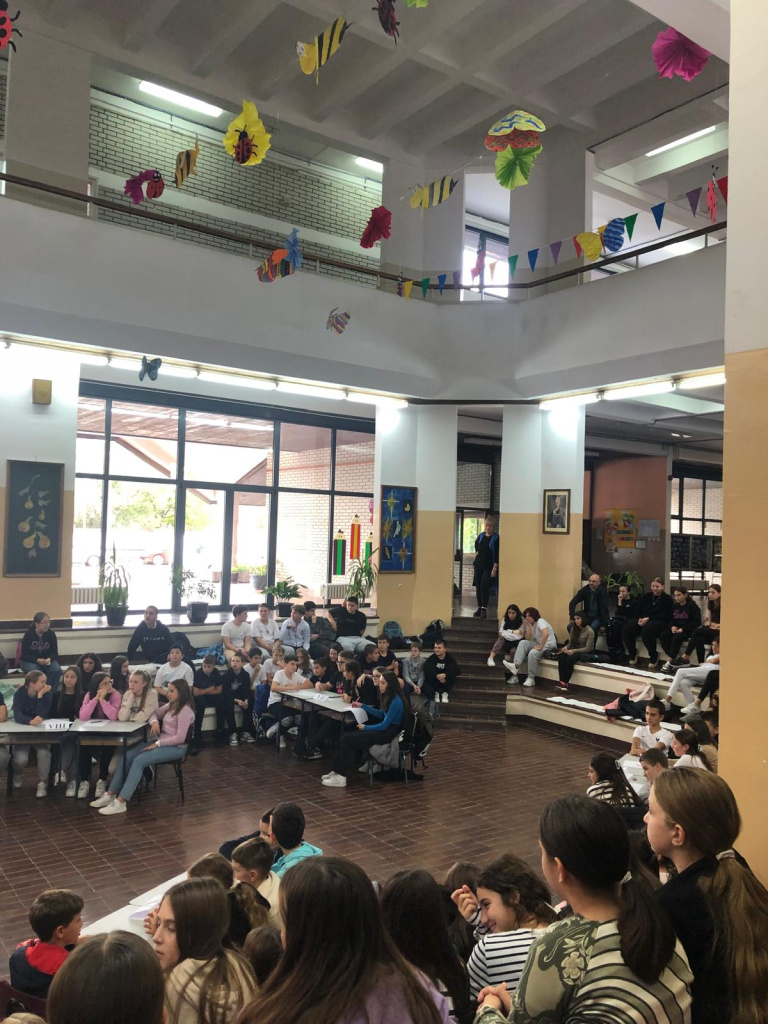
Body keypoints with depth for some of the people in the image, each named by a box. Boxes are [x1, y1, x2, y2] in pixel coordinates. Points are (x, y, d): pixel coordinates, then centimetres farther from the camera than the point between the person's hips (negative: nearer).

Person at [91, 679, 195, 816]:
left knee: (139, 760, -25)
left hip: (175, 747, -9)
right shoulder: (172, 705, 11)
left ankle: (120, 803, -25)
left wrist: (157, 744, -18)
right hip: (161, 741, 9)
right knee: (127, 756, -10)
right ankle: (110, 794, -9)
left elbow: (180, 738, -21)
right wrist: (154, 721, -4)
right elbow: (155, 713, 20)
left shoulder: (185, 711, -17)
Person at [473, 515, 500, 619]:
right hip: (479, 565, 6)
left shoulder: (496, 538, -9)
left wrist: (495, 569, -17)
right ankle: (479, 608, 15)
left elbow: (497, 555, -13)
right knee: (478, 587, 7)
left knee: (484, 586, -18)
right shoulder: (480, 536, 8)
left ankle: (484, 609, -15)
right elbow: (476, 545, 31)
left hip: (489, 566, -6)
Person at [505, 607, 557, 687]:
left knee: (532, 653, -33)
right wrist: (529, 626, -9)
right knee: (523, 643, -14)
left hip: (549, 645, -8)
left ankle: (531, 679, -20)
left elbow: (546, 634, -34)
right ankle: (516, 666, -27)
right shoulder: (531, 625, 11)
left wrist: (540, 647, -31)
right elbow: (527, 639, -1)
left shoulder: (540, 621, -14)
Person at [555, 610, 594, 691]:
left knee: (570, 658, -36)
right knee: (561, 657, -29)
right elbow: (570, 643, 11)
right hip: (574, 651, 5)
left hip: (586, 653, -5)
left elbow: (588, 648, -15)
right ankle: (562, 682, -38)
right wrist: (566, 647, -13)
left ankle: (565, 683, -31)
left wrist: (573, 651, -25)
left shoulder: (590, 631, -12)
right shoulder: (573, 629, 7)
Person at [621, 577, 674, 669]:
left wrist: (648, 618, -20)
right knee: (628, 628, -23)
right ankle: (632, 654, -3)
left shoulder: (667, 599, 0)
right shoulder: (646, 596, 17)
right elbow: (638, 610, 15)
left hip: (660, 622, -5)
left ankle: (653, 657, -19)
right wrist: (640, 618, -9)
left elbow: (665, 615, -11)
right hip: (644, 620, 5)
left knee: (647, 629, -39)